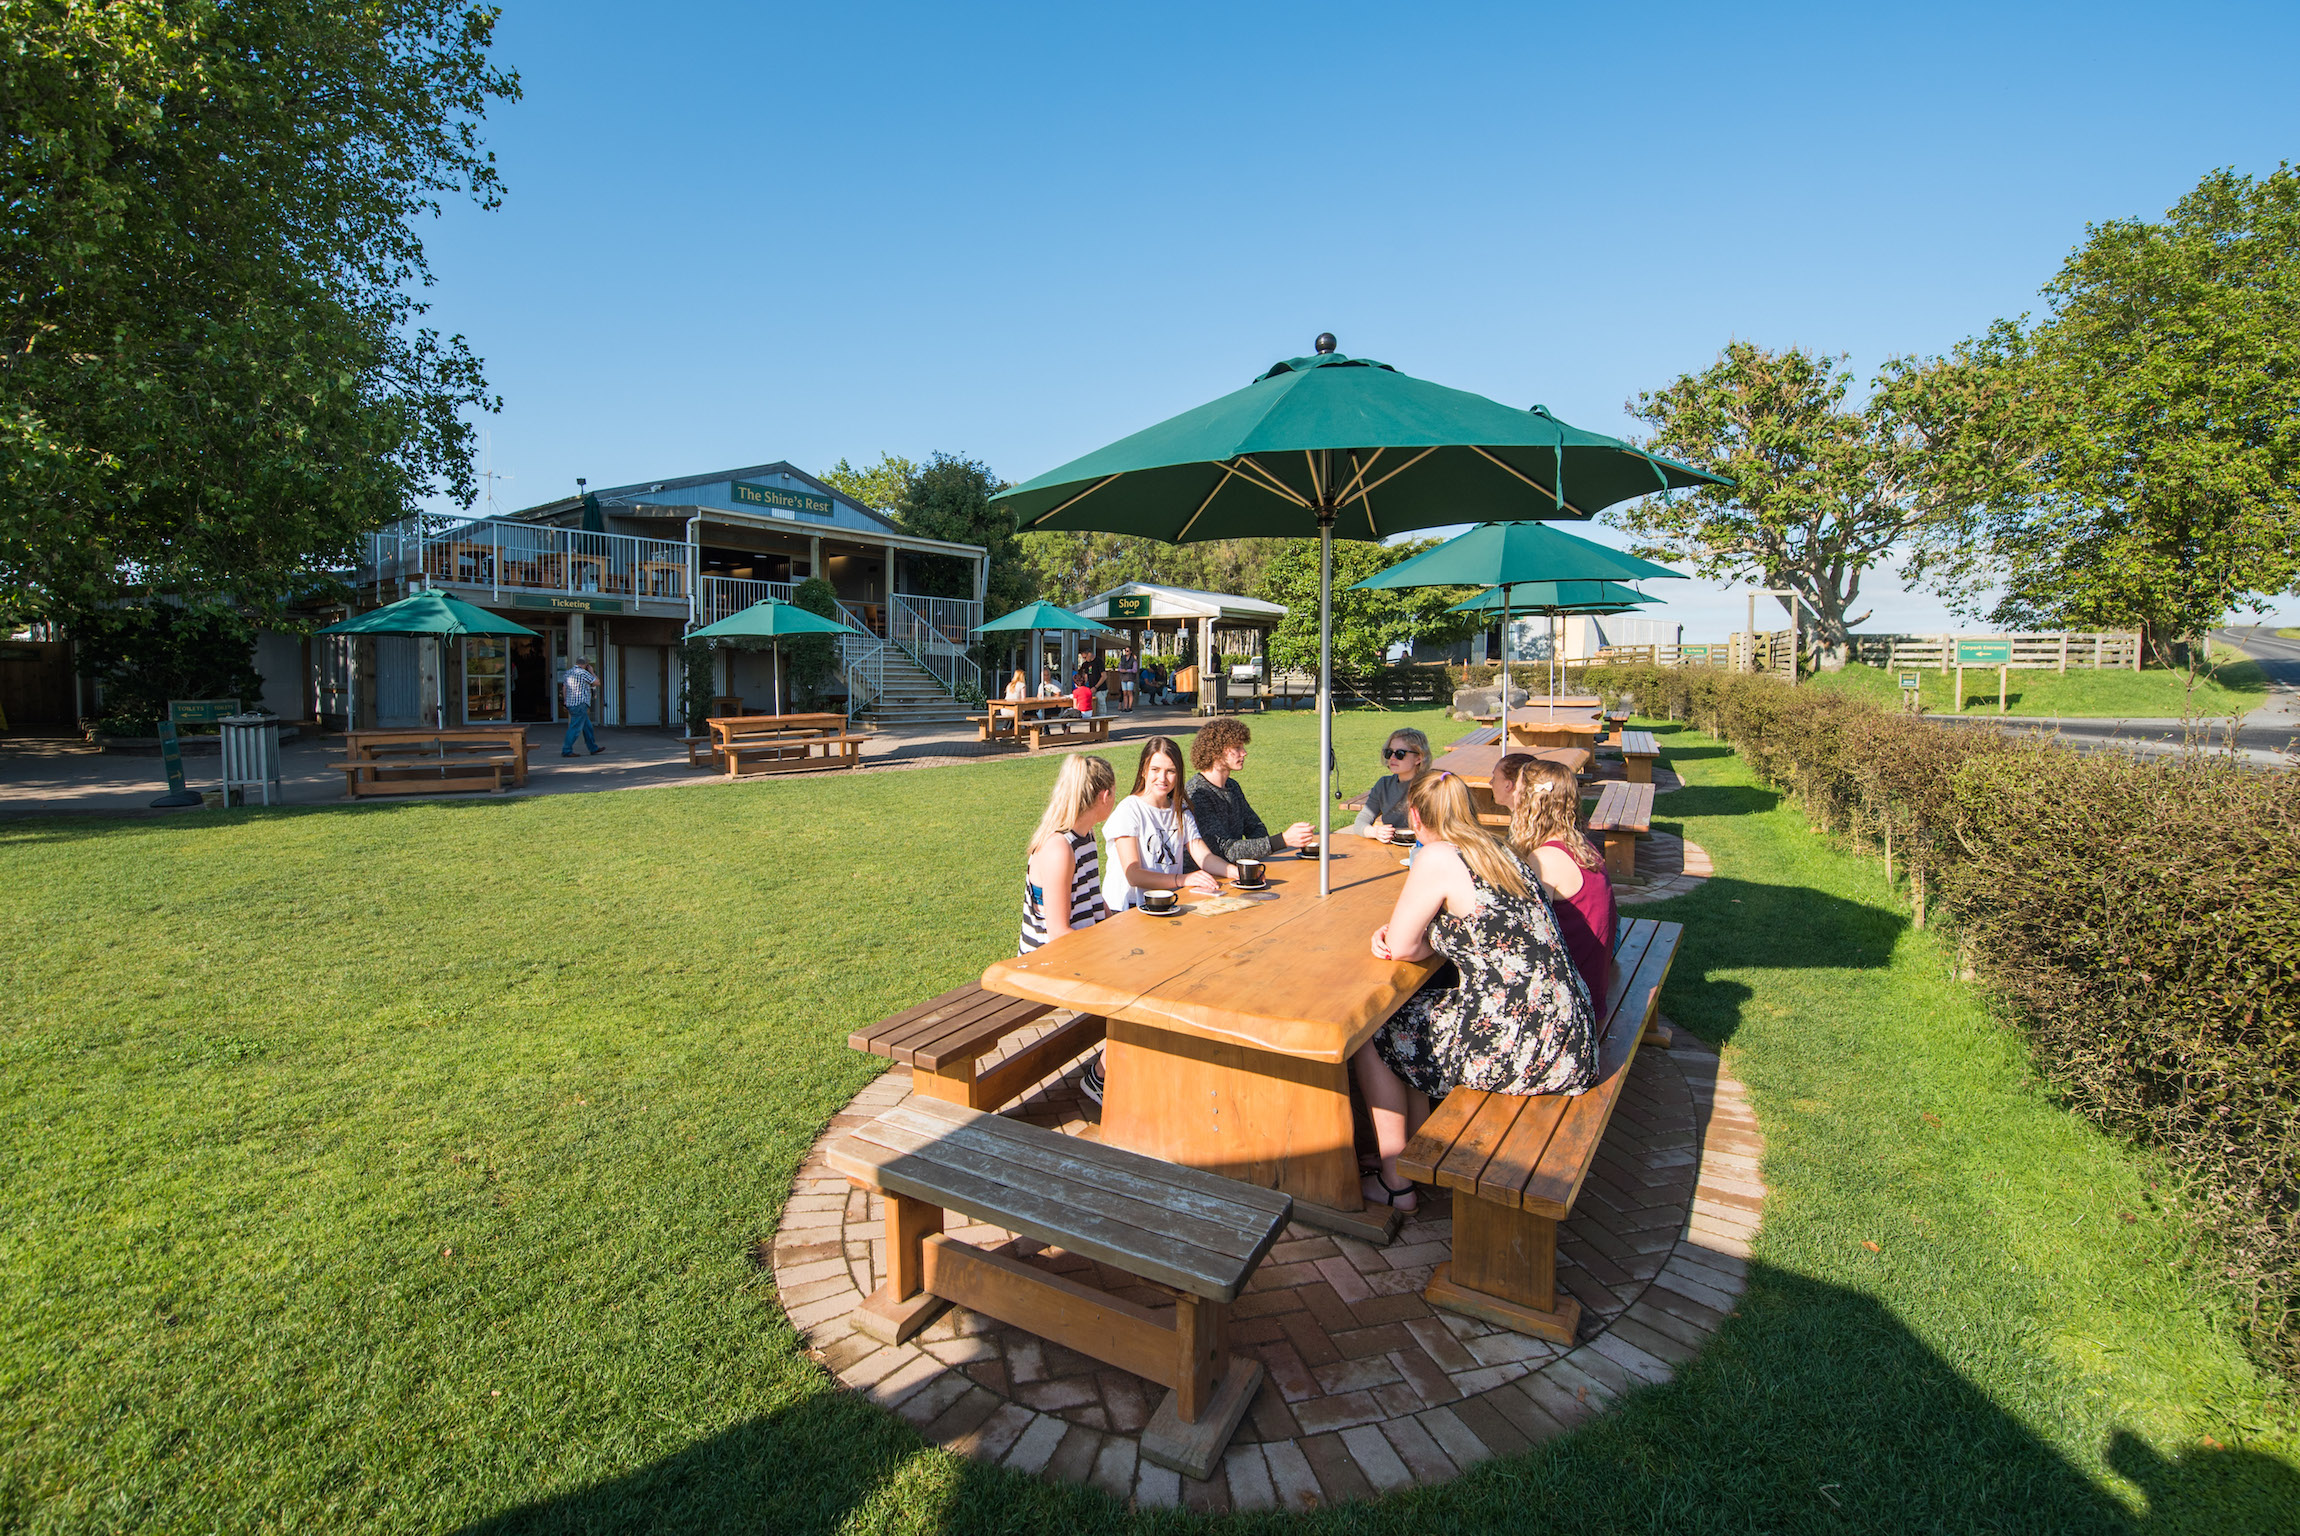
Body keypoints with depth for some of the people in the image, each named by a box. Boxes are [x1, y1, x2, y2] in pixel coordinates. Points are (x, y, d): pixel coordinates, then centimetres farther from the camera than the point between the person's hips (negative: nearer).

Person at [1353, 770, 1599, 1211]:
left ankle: (1395, 1180, 22)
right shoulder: (1497, 851, 11)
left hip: (1524, 1049, -8)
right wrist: (1396, 933, 3)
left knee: (1369, 1034, 11)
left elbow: (1401, 948, -9)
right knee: (1410, 1015, 26)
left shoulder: (1437, 857, -14)